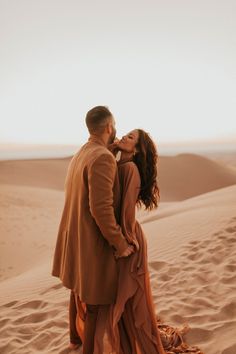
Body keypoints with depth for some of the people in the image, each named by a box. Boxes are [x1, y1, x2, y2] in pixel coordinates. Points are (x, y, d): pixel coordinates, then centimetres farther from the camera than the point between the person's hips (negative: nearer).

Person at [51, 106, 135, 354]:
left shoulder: (79, 156, 6)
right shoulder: (103, 157, -24)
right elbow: (101, 208, -29)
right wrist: (120, 244, -19)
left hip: (74, 238, 10)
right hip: (93, 244, -10)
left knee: (78, 290, 27)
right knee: (95, 302, 7)